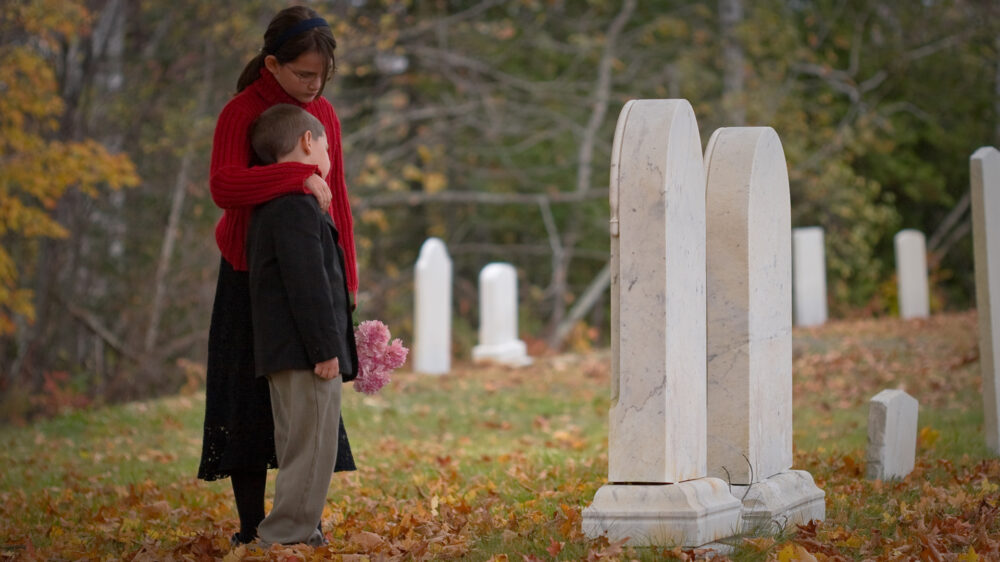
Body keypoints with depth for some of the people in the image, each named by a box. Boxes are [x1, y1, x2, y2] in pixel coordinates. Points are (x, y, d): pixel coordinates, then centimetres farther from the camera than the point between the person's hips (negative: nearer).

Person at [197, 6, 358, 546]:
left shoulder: (324, 113, 7)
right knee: (249, 398, 0)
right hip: (253, 276, -5)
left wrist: (345, 276, 10)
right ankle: (251, 529, 7)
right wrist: (300, 176, -32)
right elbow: (224, 186, -28)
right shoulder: (240, 113, -11)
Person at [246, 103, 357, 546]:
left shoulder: (271, 207, 20)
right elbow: (307, 284, -20)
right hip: (304, 349, -11)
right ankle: (289, 535, -7)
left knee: (298, 447, 15)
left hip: (282, 354, 11)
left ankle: (297, 533, 21)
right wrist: (325, 348, -20)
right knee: (311, 446, -8)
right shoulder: (296, 207, -14)